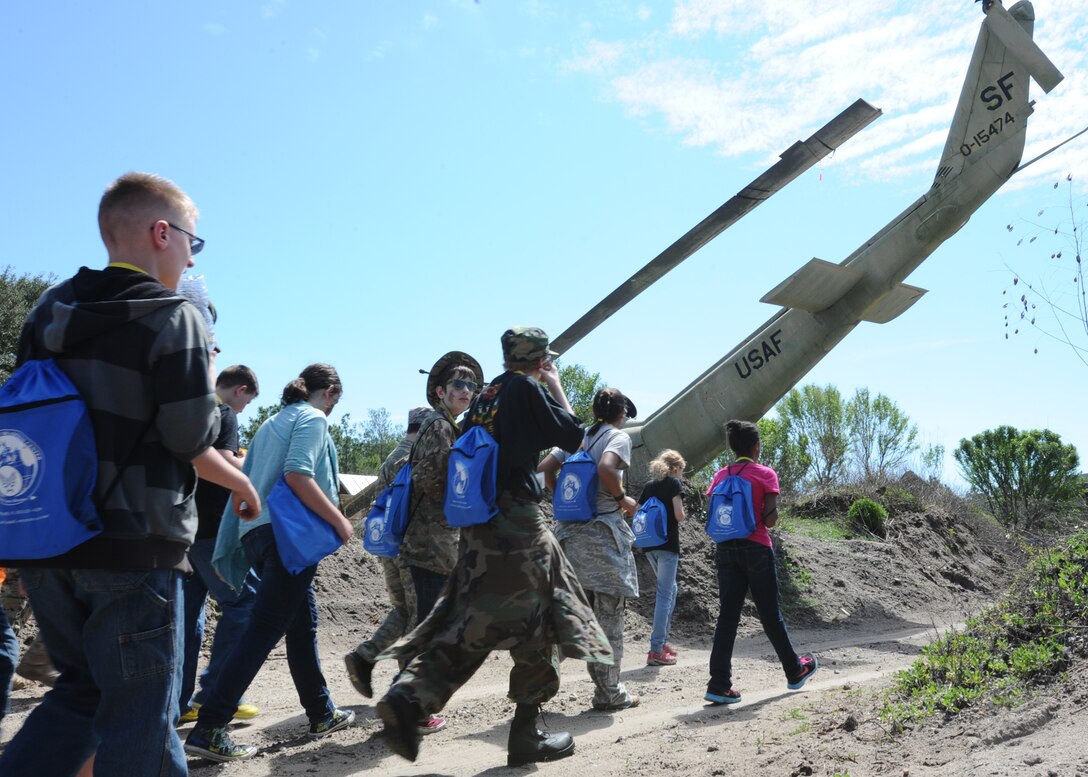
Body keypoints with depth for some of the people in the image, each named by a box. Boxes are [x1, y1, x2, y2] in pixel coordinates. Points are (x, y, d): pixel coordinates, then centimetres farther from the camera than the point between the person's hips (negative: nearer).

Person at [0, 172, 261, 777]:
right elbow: (191, 437, -15)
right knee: (140, 714, 4)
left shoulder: (49, 312, 10)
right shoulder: (174, 318, -11)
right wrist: (239, 480, 5)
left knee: (85, 686, 22)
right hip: (134, 547, -7)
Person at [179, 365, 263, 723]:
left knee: (189, 609, 11)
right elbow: (224, 465, -21)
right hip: (211, 528, -9)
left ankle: (178, 701, 13)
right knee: (243, 600, -3)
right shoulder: (224, 414, -8)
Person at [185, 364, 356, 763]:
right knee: (264, 629, -9)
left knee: (302, 624, 17)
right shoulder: (313, 418, -4)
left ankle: (322, 714, 27)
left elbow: (249, 478, 22)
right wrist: (339, 520, -14)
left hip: (259, 531, 10)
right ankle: (208, 729, -10)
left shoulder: (274, 421, 22)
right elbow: (297, 475, -19)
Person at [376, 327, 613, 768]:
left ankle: (407, 698, -9)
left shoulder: (485, 398, 15)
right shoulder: (527, 389, -6)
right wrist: (556, 387, 9)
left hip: (479, 522, 7)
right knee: (538, 629, 6)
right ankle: (526, 735, 12)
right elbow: (572, 436, 0)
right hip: (516, 521, -7)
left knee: (470, 626, 9)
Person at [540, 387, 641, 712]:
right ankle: (609, 694, 11)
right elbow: (606, 468, -24)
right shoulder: (619, 436, -5)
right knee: (609, 615, 4)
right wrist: (622, 498, -9)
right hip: (604, 530, -6)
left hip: (571, 530, 6)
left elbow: (544, 468, 6)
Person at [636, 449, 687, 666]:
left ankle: (662, 640, 21)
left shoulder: (649, 486, 14)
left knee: (670, 589, 21)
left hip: (649, 545, 7)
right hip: (667, 544, -7)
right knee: (664, 594, -4)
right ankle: (656, 650, -7)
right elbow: (679, 515, -12)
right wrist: (681, 515, 8)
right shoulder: (673, 483, -3)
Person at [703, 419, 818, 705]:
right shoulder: (765, 474, -5)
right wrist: (759, 517, 10)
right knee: (770, 614, 11)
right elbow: (770, 520, -11)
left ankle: (719, 684, -3)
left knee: (727, 615, 3)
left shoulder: (720, 476, 7)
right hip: (756, 549, -3)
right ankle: (795, 671, 30)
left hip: (725, 549, 4)